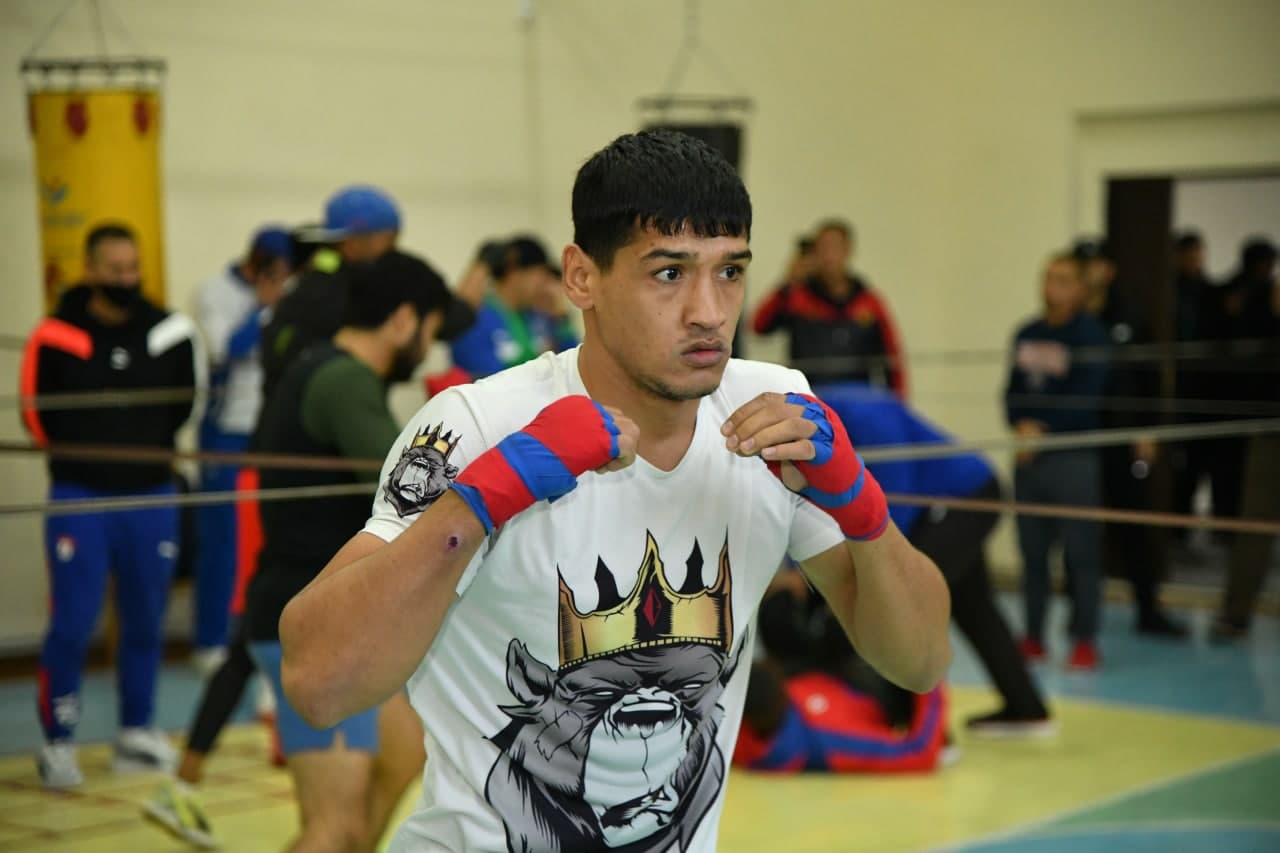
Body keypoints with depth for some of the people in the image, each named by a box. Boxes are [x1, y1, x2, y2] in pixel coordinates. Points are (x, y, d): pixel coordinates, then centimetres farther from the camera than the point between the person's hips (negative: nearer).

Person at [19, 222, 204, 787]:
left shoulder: (170, 333, -3)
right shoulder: (55, 337, -9)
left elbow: (186, 401, 13)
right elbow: (36, 414, 4)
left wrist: (145, 444, 7)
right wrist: (86, 453, 7)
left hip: (152, 496, 3)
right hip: (79, 498, -3)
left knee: (145, 621, 11)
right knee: (72, 624, -5)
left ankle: (136, 734, 24)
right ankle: (57, 742, 5)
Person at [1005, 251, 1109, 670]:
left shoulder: (1091, 334, -5)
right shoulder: (1027, 335, 11)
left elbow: (1087, 396, -12)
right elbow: (1013, 391, 10)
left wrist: (1046, 431, -14)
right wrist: (1021, 425, -9)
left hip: (1074, 457, -5)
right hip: (1029, 457, 5)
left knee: (1080, 549, -5)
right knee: (1032, 549, 8)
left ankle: (1085, 640, 2)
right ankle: (1033, 636, 16)